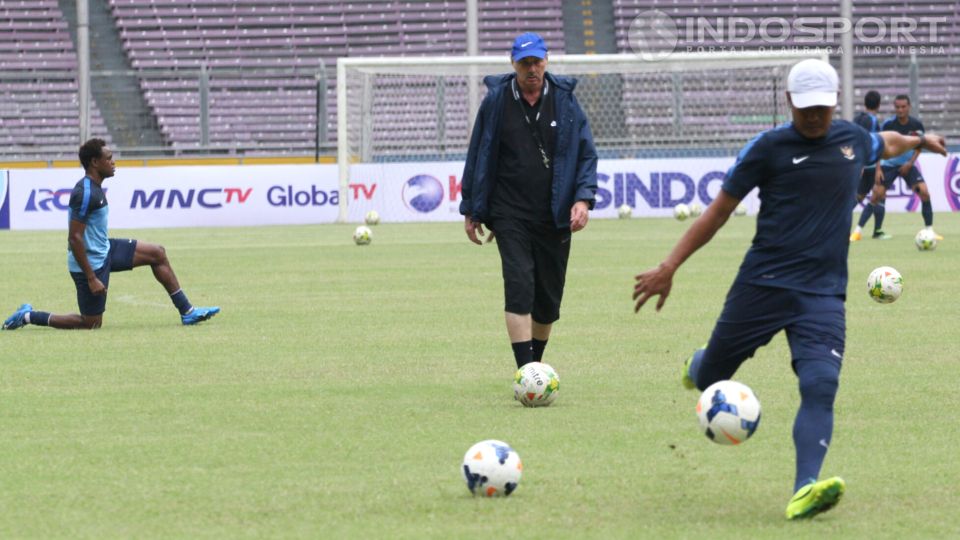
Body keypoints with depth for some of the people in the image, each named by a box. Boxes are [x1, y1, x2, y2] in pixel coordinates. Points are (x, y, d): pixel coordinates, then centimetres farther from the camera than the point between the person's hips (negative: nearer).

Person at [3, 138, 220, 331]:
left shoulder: (94, 187, 7)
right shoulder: (86, 193, -25)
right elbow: (74, 238, -27)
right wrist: (91, 278, -25)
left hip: (103, 250, 10)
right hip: (92, 262, -10)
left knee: (157, 254, 9)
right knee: (92, 324, -1)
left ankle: (186, 311, 13)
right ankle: (28, 316, 9)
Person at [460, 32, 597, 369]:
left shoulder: (565, 100, 3)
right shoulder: (496, 101, 1)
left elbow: (586, 154, 5)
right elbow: (478, 156, 9)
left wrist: (583, 198, -10)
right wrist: (471, 211, 8)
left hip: (555, 217, 2)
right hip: (509, 213, -2)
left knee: (549, 299, 7)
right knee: (520, 287, -17)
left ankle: (535, 363, 28)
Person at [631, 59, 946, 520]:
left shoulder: (853, 140, 9)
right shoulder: (768, 148, -2)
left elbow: (886, 144, 37)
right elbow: (720, 210, 1)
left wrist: (919, 141, 53)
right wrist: (669, 267, -3)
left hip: (823, 292, 2)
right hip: (762, 285, -2)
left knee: (821, 385, -20)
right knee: (709, 378, 7)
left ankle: (804, 491, -29)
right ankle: (698, 366, 46)